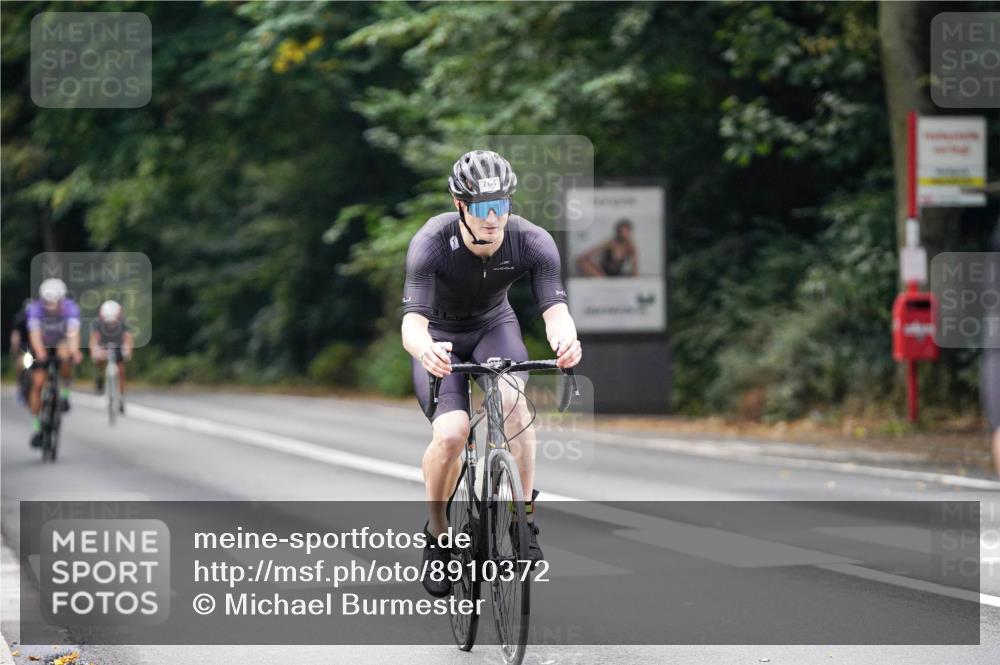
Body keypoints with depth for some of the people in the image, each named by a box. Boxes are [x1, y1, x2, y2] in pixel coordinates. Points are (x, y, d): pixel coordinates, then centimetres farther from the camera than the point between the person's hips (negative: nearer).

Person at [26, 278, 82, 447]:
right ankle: (36, 428, -1)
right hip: (42, 346, 0)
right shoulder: (34, 308, -29)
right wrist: (40, 352, -62)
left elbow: (73, 332, -43)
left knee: (65, 355, -35)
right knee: (38, 382, -12)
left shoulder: (70, 308, -29)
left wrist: (74, 351, -64)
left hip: (61, 343, 0)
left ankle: (64, 393, -12)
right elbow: (34, 333, -41)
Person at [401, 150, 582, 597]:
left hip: (494, 327, 2)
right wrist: (424, 350, -63)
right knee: (451, 434, -24)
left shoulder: (533, 242, -26)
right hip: (441, 337, -2)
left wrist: (565, 339, -59)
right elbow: (412, 320, -39)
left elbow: (554, 307, -35)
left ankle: (525, 515, -18)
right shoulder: (431, 243, -32)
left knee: (512, 400, -31)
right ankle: (437, 535, 1)